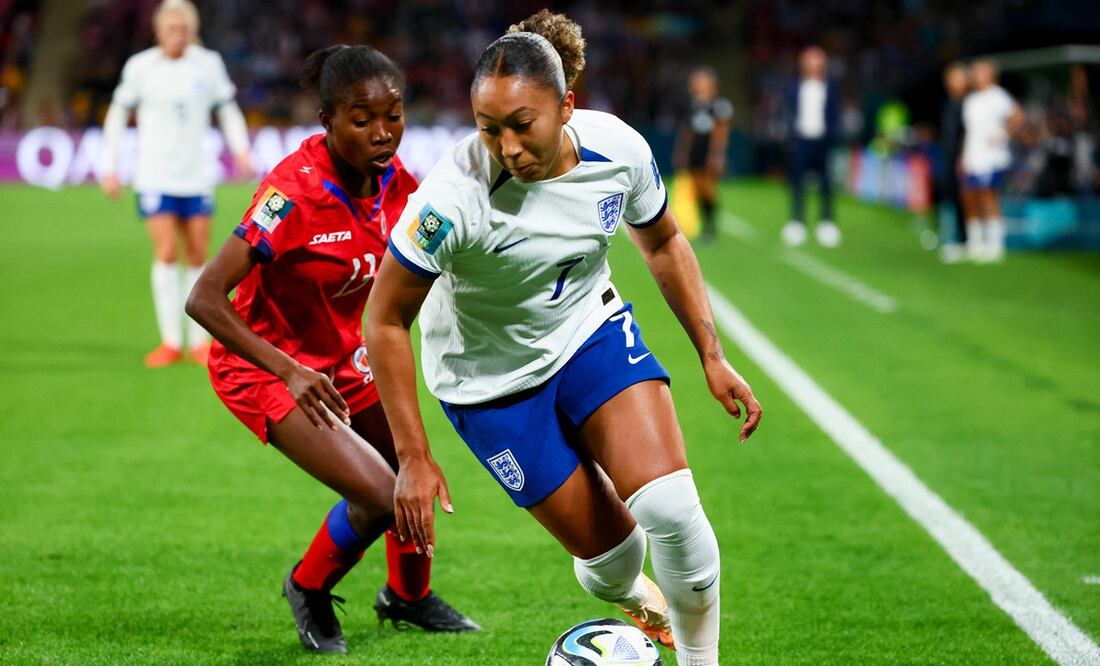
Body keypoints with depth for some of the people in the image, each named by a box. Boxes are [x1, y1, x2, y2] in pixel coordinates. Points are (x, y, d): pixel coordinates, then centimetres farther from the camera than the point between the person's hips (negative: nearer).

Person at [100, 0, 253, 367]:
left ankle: (199, 340, 13)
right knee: (166, 254, -12)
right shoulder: (140, 66, -3)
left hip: (197, 175, 2)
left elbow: (227, 109, 13)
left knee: (198, 257, 3)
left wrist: (241, 149, -1)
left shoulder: (208, 63, 1)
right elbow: (117, 114, 6)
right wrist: (110, 167, 2)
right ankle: (170, 341, -5)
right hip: (155, 178, -2)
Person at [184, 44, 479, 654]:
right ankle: (308, 589, 14)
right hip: (264, 368, -7)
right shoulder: (293, 192, -31)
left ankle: (408, 595, 45)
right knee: (381, 497, -17)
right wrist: (289, 372, -36)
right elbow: (203, 300, -31)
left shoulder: (393, 181, -11)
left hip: (341, 355, 7)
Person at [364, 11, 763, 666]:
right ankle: (631, 594, 39)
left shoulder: (619, 148, -20)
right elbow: (386, 320, -22)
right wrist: (414, 456, -23)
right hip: (493, 377, -3)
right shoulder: (455, 198, -33)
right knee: (610, 550, -1)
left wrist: (712, 356, 1)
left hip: (591, 330, 3)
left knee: (670, 506, -19)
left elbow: (663, 244, 2)